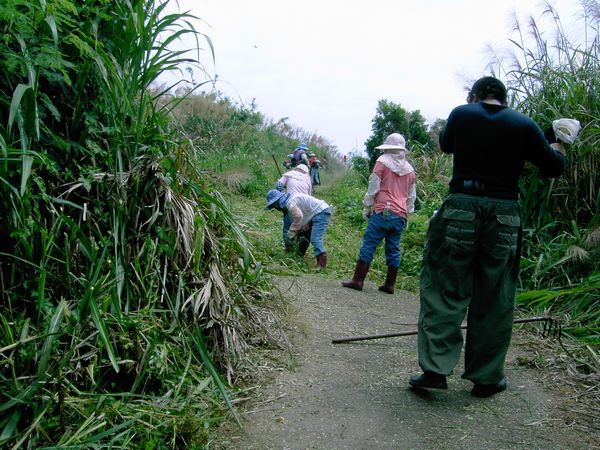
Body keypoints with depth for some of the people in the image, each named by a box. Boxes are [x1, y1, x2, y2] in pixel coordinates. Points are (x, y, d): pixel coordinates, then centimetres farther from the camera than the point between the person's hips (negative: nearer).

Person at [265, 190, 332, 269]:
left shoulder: (289, 203, -16)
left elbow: (298, 216, -25)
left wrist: (291, 234, -16)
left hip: (321, 212, -11)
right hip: (321, 212, 11)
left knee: (315, 239, -18)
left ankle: (322, 264, -22)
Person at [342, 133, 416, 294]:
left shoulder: (383, 162, 0)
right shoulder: (410, 169, 16)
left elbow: (373, 188, -3)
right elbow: (411, 196, 19)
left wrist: (367, 208, 4)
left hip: (383, 212, -5)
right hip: (401, 215, 5)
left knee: (369, 245, -4)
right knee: (393, 249, 8)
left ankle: (357, 280, -6)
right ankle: (389, 284, 11)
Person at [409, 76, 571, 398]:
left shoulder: (461, 114, 4)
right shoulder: (524, 124, 5)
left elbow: (445, 144, 23)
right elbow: (553, 168, 11)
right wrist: (556, 148, 32)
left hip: (461, 207, -1)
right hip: (505, 213, 1)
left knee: (444, 289, 5)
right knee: (494, 299, 8)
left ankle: (435, 369, 1)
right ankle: (486, 378, 17)